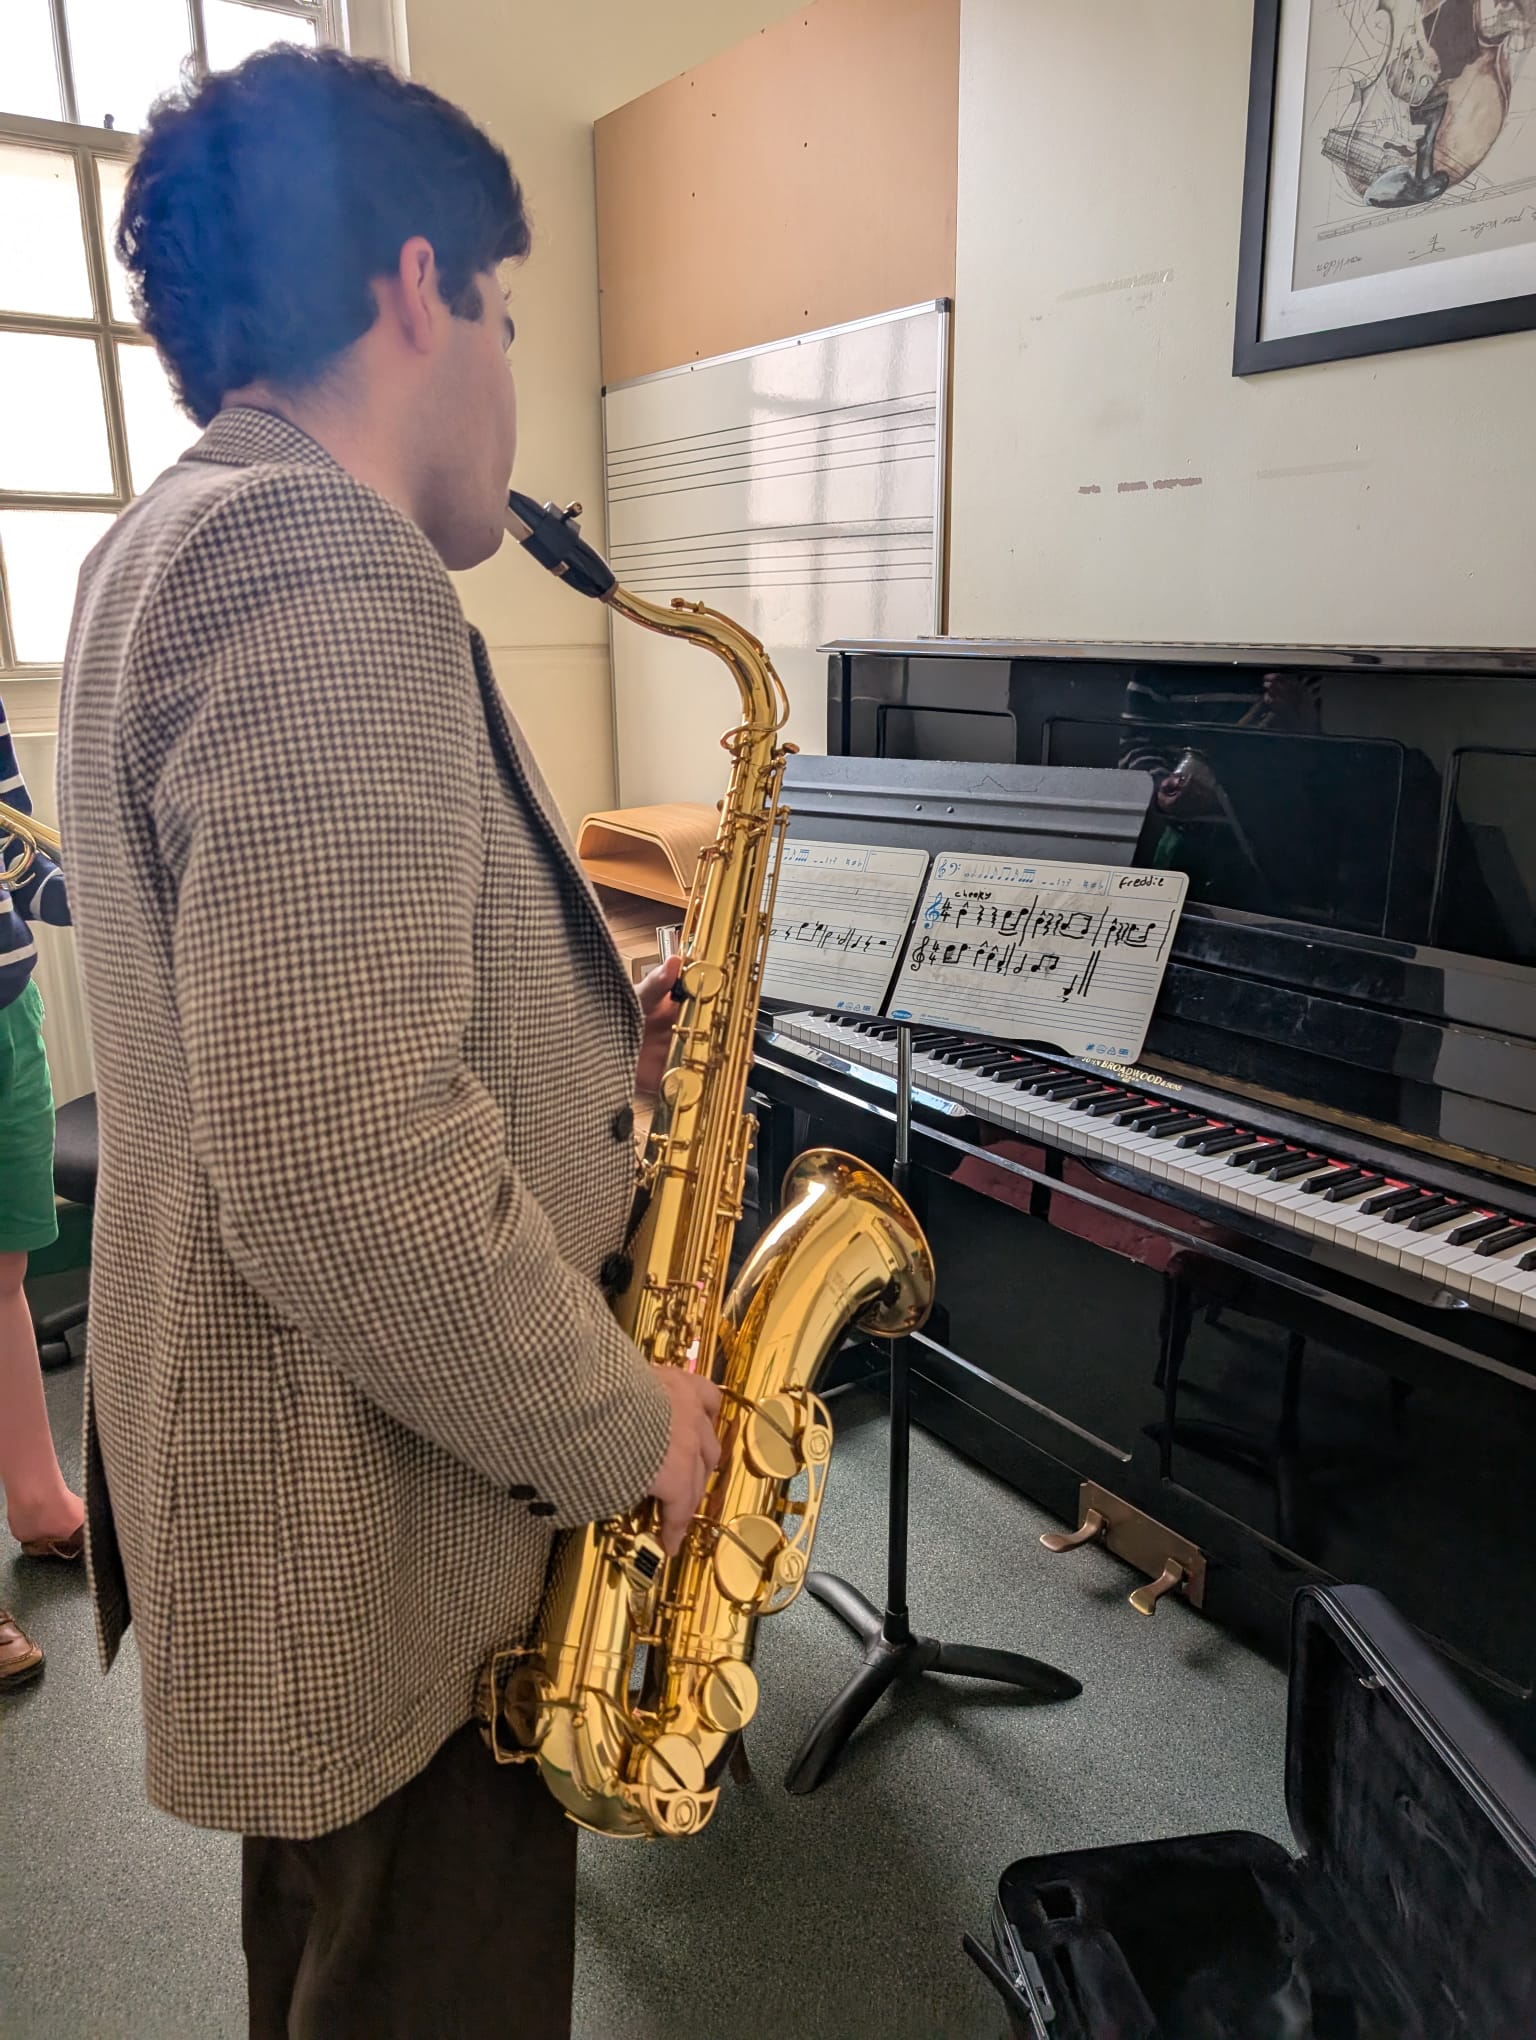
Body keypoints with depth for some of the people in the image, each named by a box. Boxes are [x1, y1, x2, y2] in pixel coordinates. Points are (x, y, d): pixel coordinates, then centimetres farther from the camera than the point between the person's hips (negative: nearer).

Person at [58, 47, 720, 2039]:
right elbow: (343, 1168, -32)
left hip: (300, 1472, 10)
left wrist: (586, 1041, 7)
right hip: (390, 1523, -10)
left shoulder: (178, 540, 11)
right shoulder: (322, 566, -24)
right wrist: (618, 1430, -16)